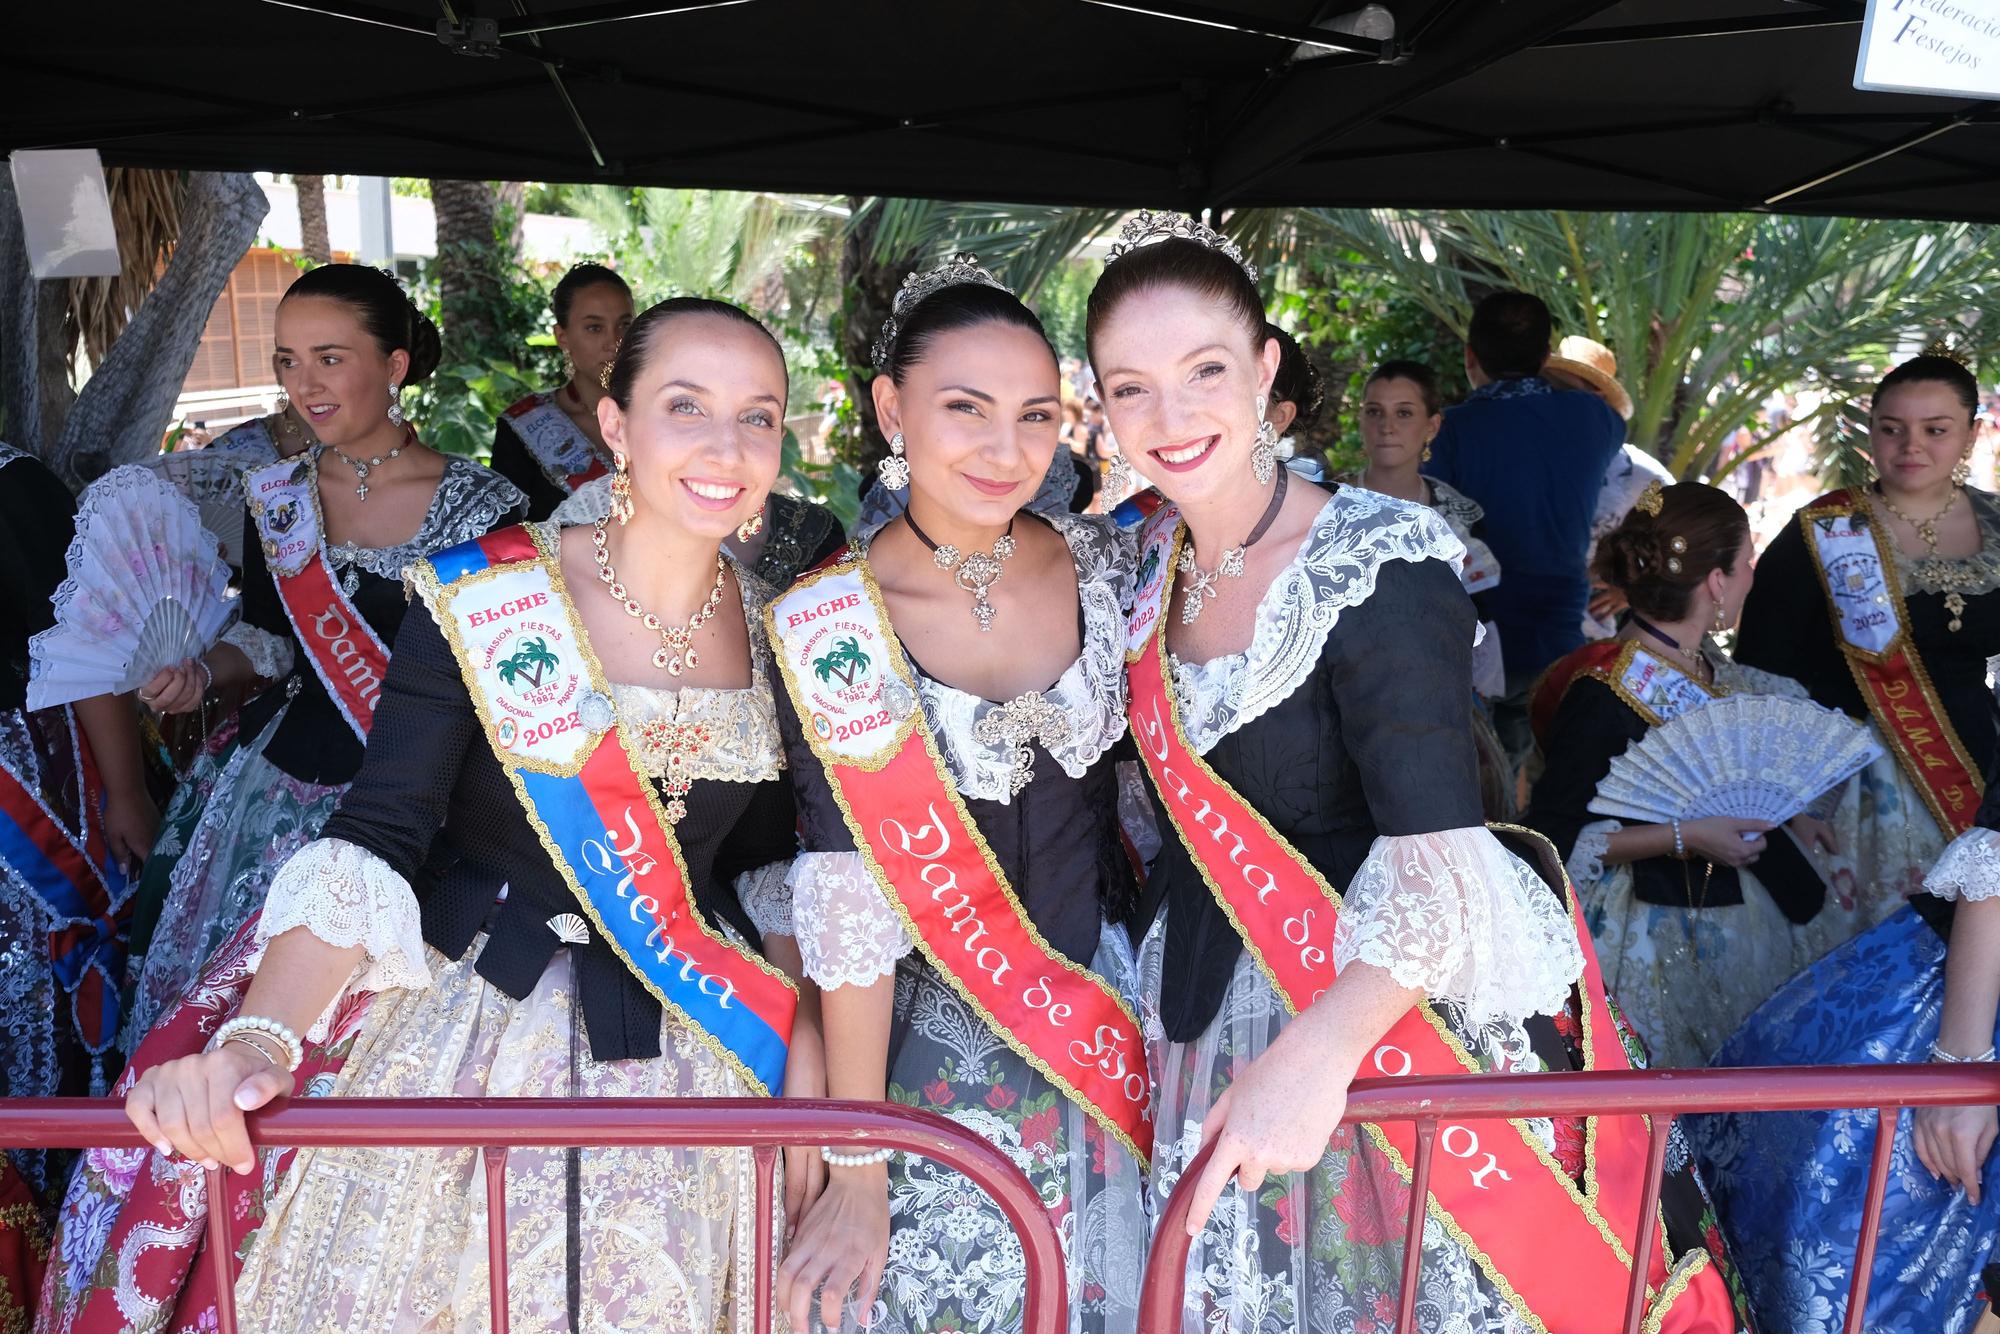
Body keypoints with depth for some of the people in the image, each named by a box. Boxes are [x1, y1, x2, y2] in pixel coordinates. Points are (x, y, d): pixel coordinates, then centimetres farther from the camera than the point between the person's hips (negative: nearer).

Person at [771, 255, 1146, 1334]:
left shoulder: (1105, 565, -6)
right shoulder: (830, 628, -16)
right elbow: (851, 909, -16)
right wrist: (857, 1174, -13)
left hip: (1112, 1019, 3)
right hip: (935, 1049, -3)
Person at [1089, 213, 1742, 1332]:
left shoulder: (1378, 565, -20)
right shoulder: (1146, 561, 2)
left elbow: (1437, 850, -26)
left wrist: (1320, 1048, -37)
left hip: (1374, 1002, -6)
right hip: (1206, 1008, 6)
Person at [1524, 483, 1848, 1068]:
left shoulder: (1704, 663, 4)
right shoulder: (1606, 696, -22)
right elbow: (1552, 838, -21)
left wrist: (1785, 815, 8)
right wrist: (1683, 838, -24)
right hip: (1668, 941, -8)